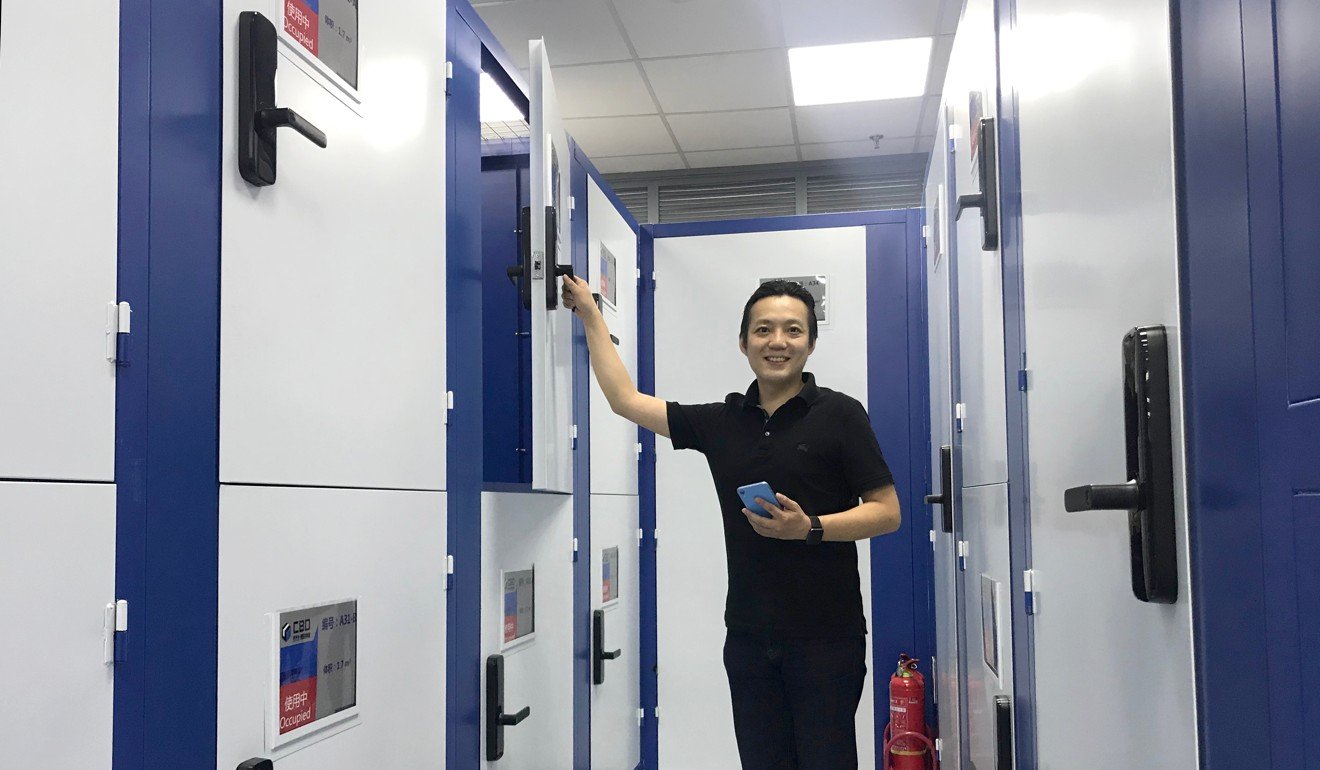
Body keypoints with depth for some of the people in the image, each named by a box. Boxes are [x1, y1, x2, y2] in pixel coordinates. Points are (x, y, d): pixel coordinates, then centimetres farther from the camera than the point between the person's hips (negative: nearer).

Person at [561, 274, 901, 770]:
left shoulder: (839, 414, -3)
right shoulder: (721, 422, 8)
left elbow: (887, 512, -5)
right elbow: (625, 399, 13)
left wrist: (809, 528, -20)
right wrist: (590, 315, 15)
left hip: (826, 637, -4)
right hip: (749, 637, 4)